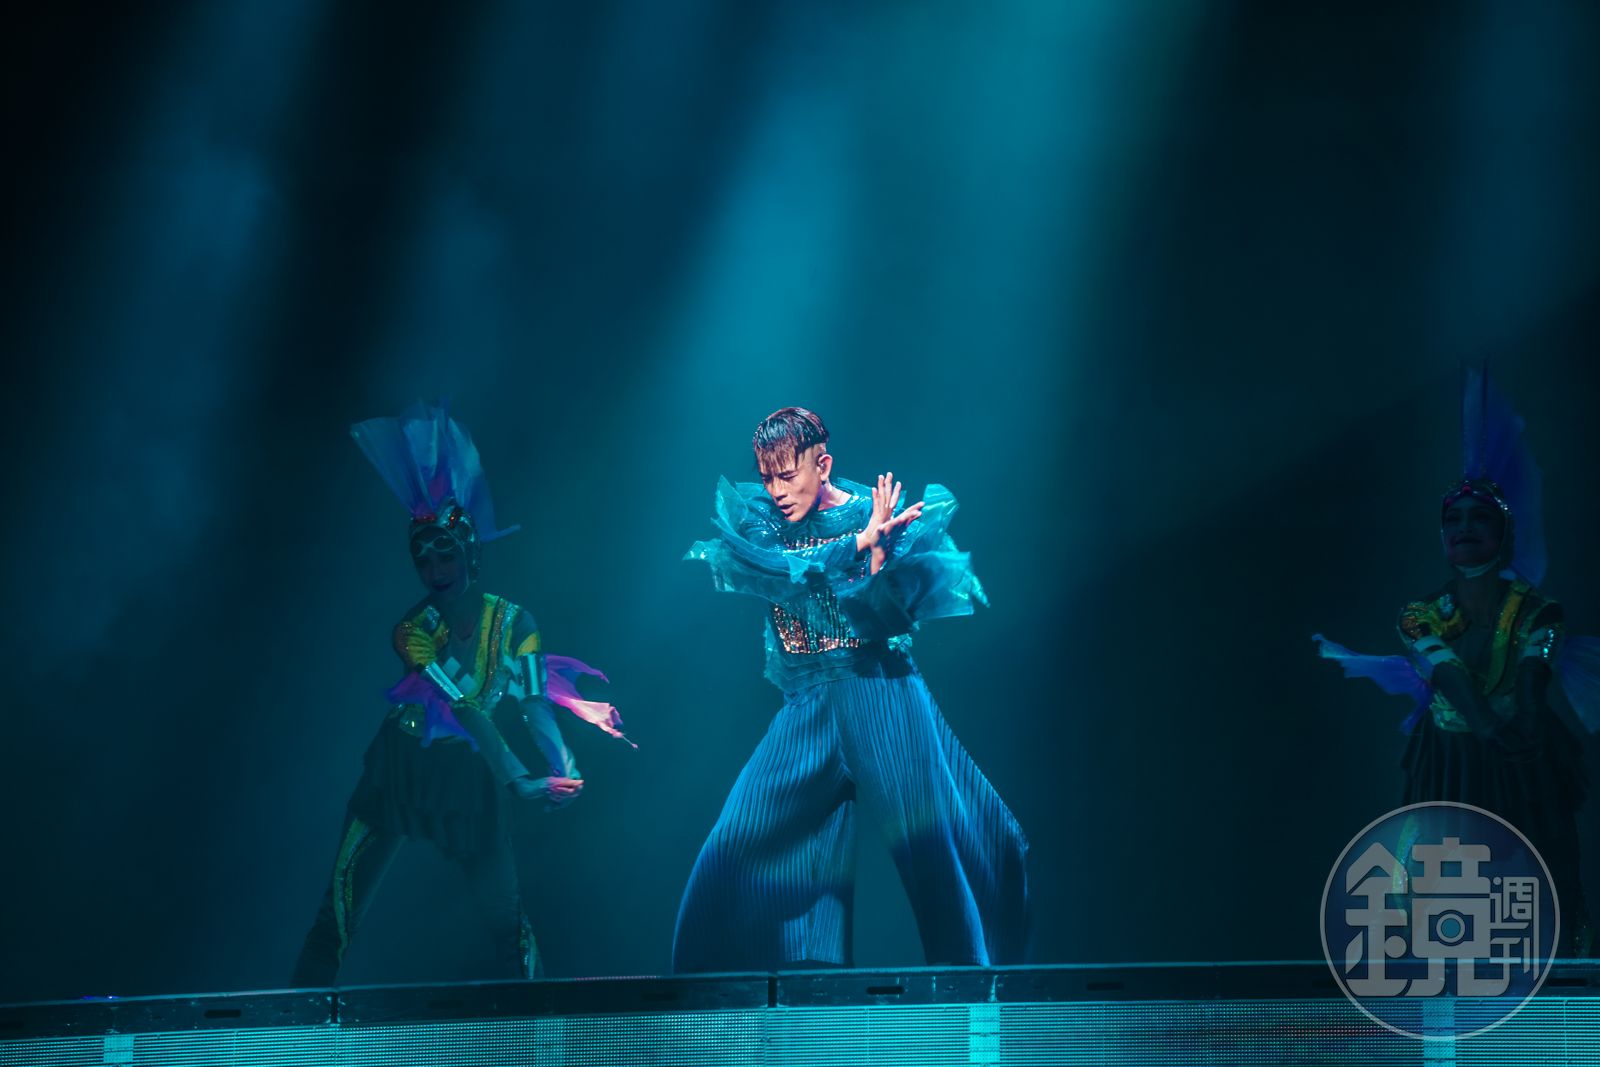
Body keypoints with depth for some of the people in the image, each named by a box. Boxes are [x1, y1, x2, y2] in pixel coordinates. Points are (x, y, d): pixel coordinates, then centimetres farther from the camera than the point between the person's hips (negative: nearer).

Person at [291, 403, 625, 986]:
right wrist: (520, 779, -27)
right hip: (402, 769, -1)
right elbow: (466, 710, -19)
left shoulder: (514, 623, -4)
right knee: (340, 903, -5)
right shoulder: (412, 631, -11)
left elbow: (535, 704, -8)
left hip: (470, 774, 1)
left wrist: (563, 763, -26)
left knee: (504, 912, -1)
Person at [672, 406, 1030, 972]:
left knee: (935, 837, -10)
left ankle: (968, 966, 3)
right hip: (806, 708, 3)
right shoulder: (758, 518, 5)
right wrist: (858, 543, -24)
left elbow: (892, 618, -6)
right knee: (739, 843, -7)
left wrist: (880, 552, -23)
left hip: (884, 696, -2)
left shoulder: (879, 514, 0)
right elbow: (771, 572, -16)